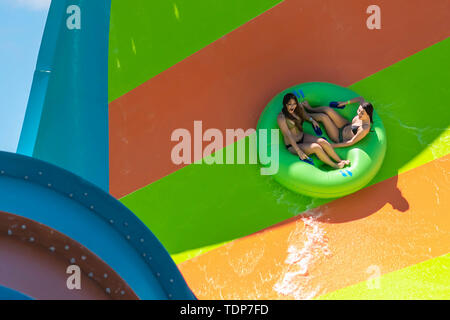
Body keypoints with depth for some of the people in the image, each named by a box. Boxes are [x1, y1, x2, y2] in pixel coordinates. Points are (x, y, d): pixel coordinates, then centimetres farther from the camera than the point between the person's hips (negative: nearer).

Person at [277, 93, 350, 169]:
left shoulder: (298, 109, 0)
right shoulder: (281, 118, -21)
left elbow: (305, 115, 25)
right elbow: (288, 135, -23)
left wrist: (312, 120, 4)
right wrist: (299, 152, -25)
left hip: (303, 137, 7)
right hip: (292, 146, -7)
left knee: (323, 142, -16)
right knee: (316, 147, -26)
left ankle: (340, 161, -7)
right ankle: (334, 165, -12)